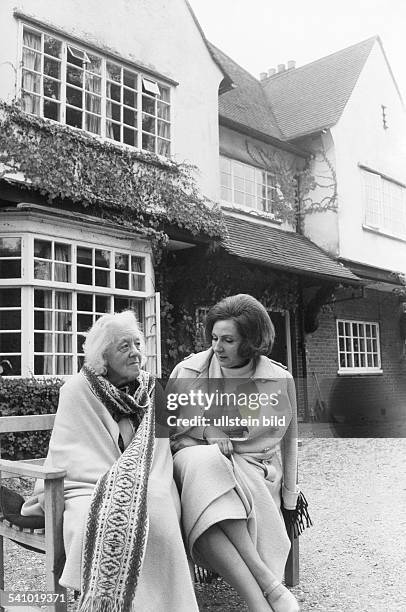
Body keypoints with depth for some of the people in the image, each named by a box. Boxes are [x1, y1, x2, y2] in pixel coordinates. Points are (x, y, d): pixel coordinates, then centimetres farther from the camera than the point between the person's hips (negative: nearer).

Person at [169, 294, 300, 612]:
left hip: (254, 471, 0)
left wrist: (289, 493, 10)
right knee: (201, 463, -38)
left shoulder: (280, 380, 4)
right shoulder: (187, 372, 3)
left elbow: (289, 438, 15)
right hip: (196, 463, 1)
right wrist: (210, 450, -7)